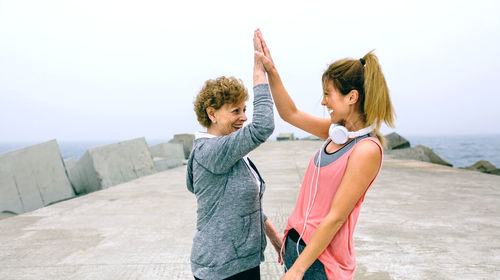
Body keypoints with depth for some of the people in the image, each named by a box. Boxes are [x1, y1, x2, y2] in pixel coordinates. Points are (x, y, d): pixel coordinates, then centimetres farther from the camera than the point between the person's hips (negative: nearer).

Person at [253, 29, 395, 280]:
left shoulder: (366, 150, -19)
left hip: (321, 259, -7)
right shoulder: (338, 132, 3)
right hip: (297, 242, 7)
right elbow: (290, 114, 15)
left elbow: (335, 218, -20)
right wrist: (271, 71, 8)